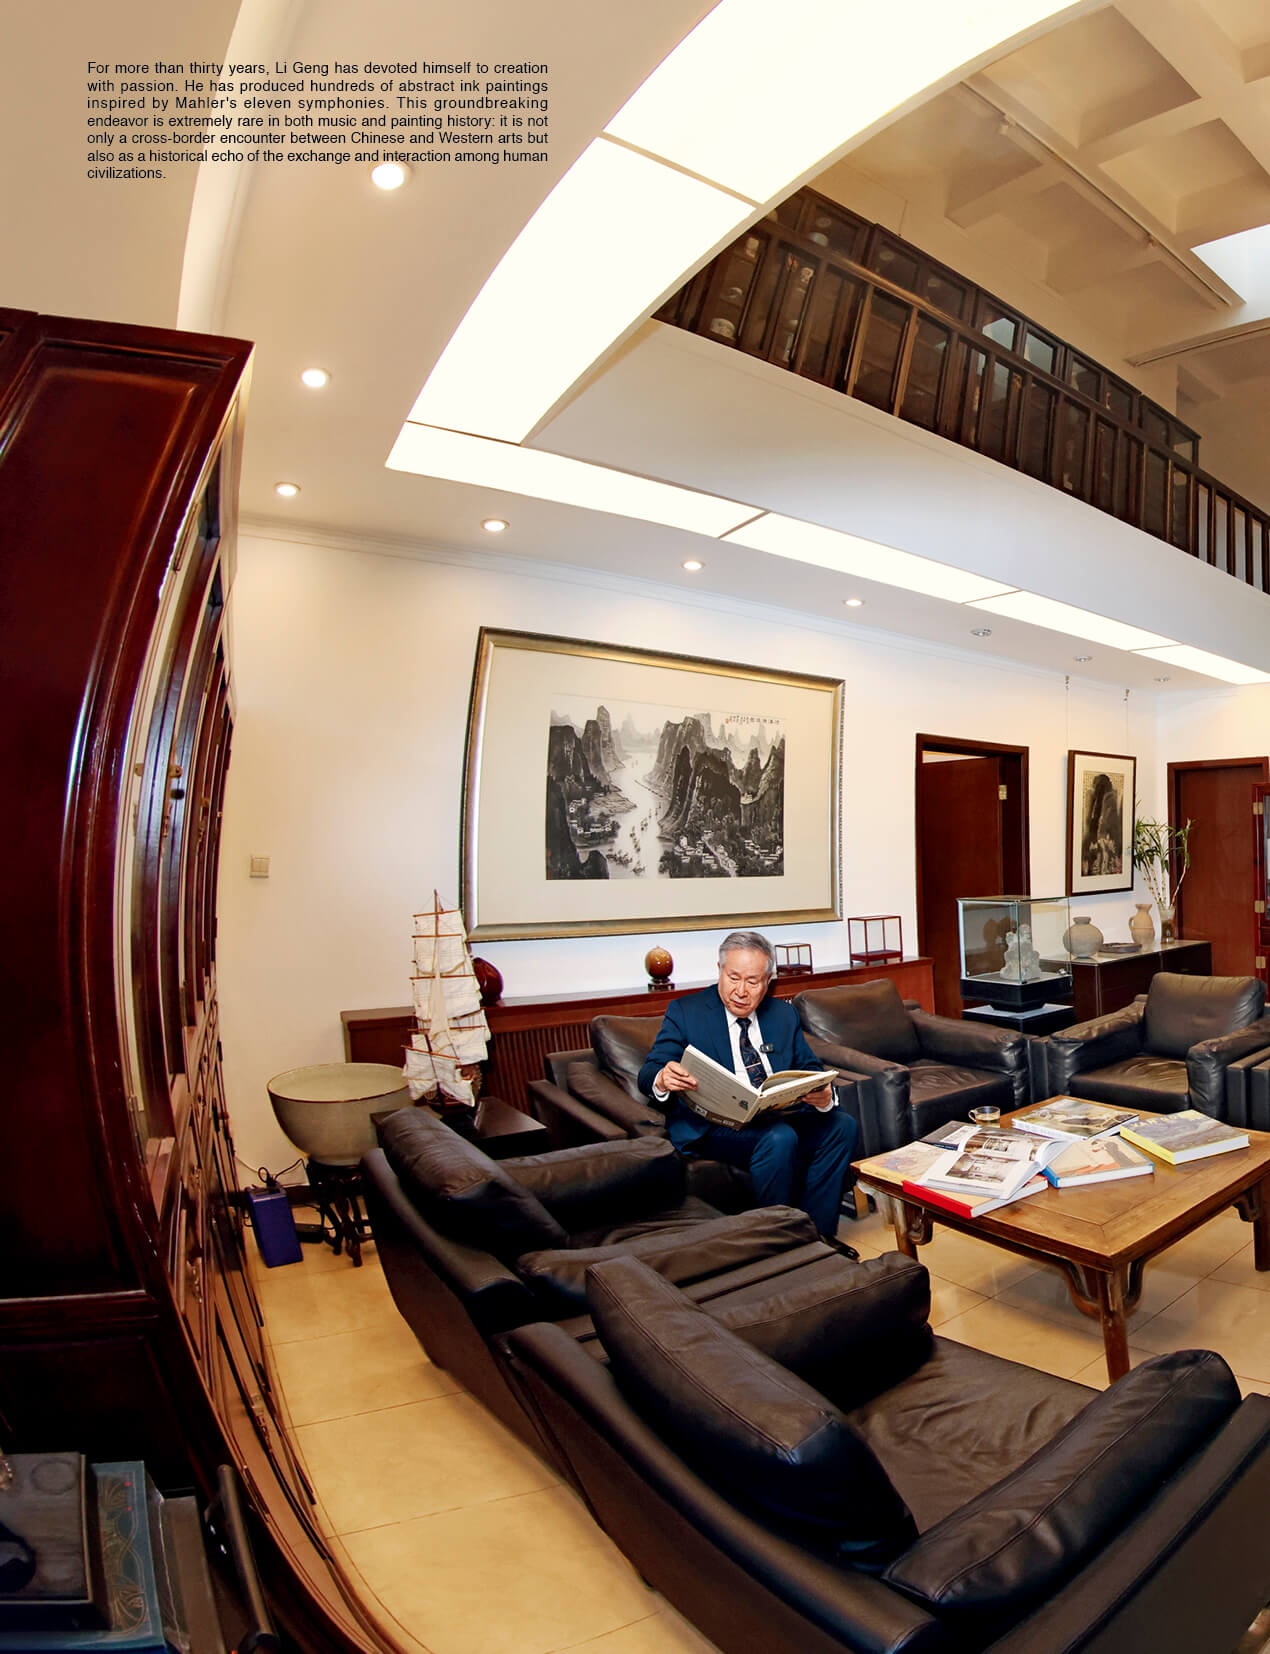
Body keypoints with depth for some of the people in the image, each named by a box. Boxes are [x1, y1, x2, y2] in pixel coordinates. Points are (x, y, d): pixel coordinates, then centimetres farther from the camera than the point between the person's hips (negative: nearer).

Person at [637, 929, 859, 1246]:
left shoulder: (784, 1014, 14)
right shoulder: (685, 1011, 1)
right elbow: (648, 1074, -5)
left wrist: (823, 1096, -14)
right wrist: (663, 1079, -31)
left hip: (782, 1116, 5)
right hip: (713, 1126, -5)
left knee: (842, 1124, -19)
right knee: (779, 1137, -32)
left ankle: (817, 1233, -8)